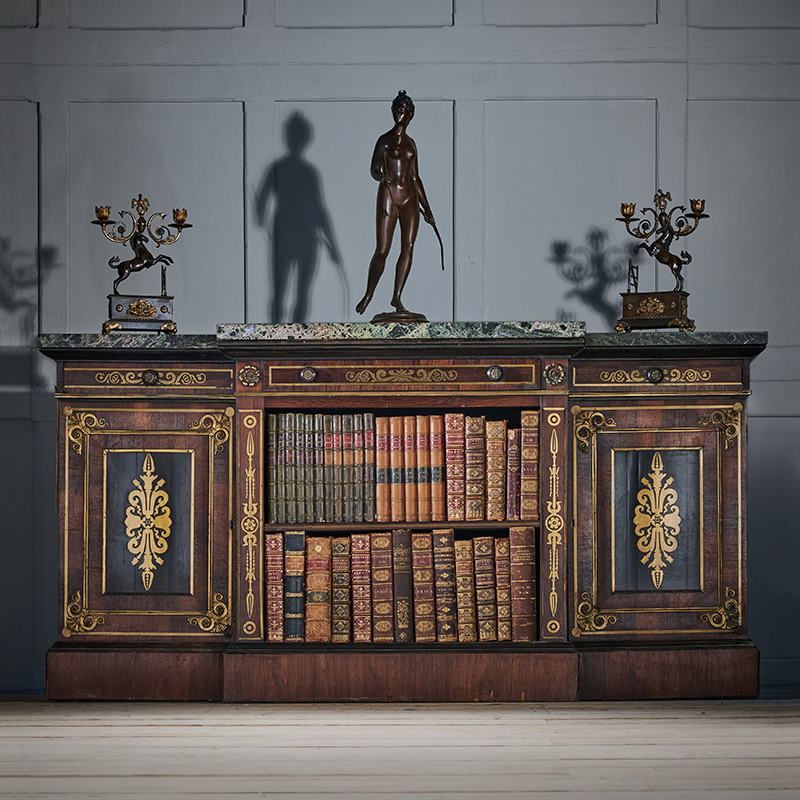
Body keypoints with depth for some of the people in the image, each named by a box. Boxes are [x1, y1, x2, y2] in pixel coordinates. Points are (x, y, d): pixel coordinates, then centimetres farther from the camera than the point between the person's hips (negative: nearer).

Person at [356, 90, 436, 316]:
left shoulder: (410, 143, 18)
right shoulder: (385, 141, 1)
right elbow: (374, 169, -11)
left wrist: (426, 208, 21)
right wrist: (381, 177, -36)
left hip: (409, 198, 5)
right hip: (388, 196, -5)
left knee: (408, 248, -5)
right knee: (382, 251, -7)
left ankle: (397, 297, -1)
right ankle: (368, 294, 12)